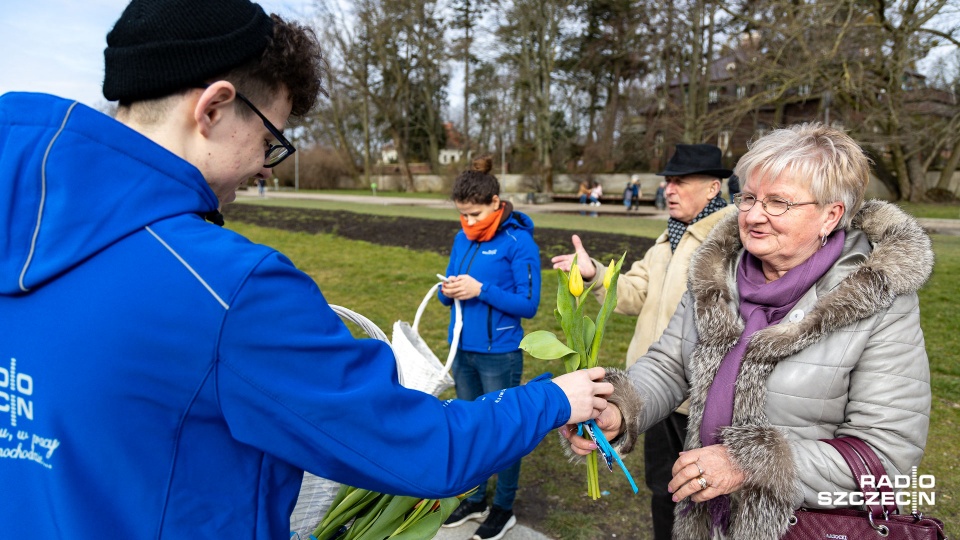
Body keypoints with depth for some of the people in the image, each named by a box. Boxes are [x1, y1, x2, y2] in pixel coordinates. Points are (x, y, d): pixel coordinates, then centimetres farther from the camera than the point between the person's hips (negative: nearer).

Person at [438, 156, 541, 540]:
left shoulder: (519, 241, -14)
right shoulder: (462, 238, 5)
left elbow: (528, 305, -16)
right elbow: (449, 293, 10)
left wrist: (480, 290, -24)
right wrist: (448, 290, -13)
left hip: (499, 356, -6)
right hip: (462, 351, 6)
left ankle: (504, 509, 28)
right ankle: (475, 499, 37)